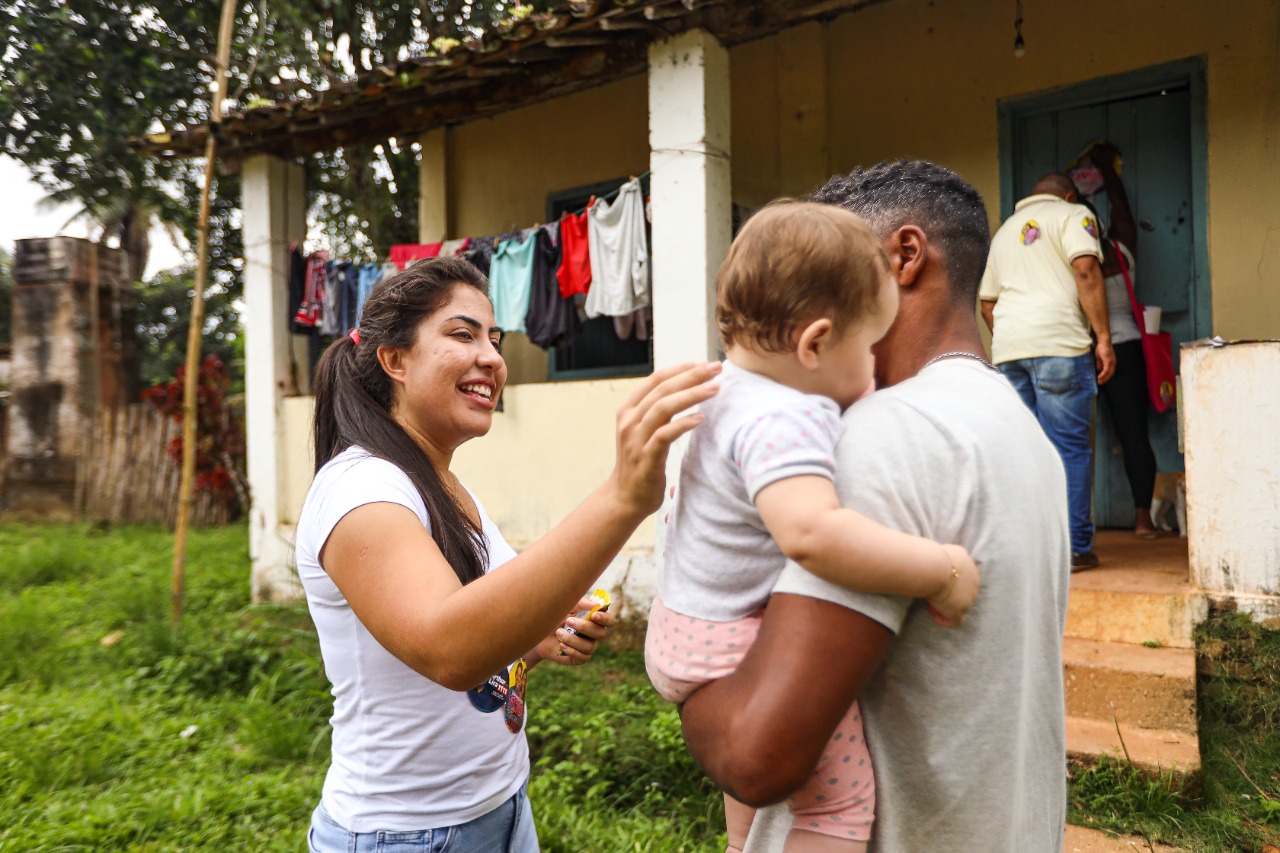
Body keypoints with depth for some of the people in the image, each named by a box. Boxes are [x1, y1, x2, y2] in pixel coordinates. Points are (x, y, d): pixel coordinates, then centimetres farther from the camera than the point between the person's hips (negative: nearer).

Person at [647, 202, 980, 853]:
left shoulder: (732, 386, 4)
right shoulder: (783, 421, -29)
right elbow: (811, 532, -45)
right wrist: (941, 569, -35)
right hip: (738, 652, -11)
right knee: (837, 798, -9)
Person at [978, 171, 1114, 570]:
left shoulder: (1004, 231, 27)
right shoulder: (1072, 215, 9)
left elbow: (987, 303, 25)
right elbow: (1086, 271, -8)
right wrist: (1103, 338, -8)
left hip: (1007, 346, 6)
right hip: (1057, 342, -5)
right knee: (1069, 447, -1)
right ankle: (1074, 548, 1)